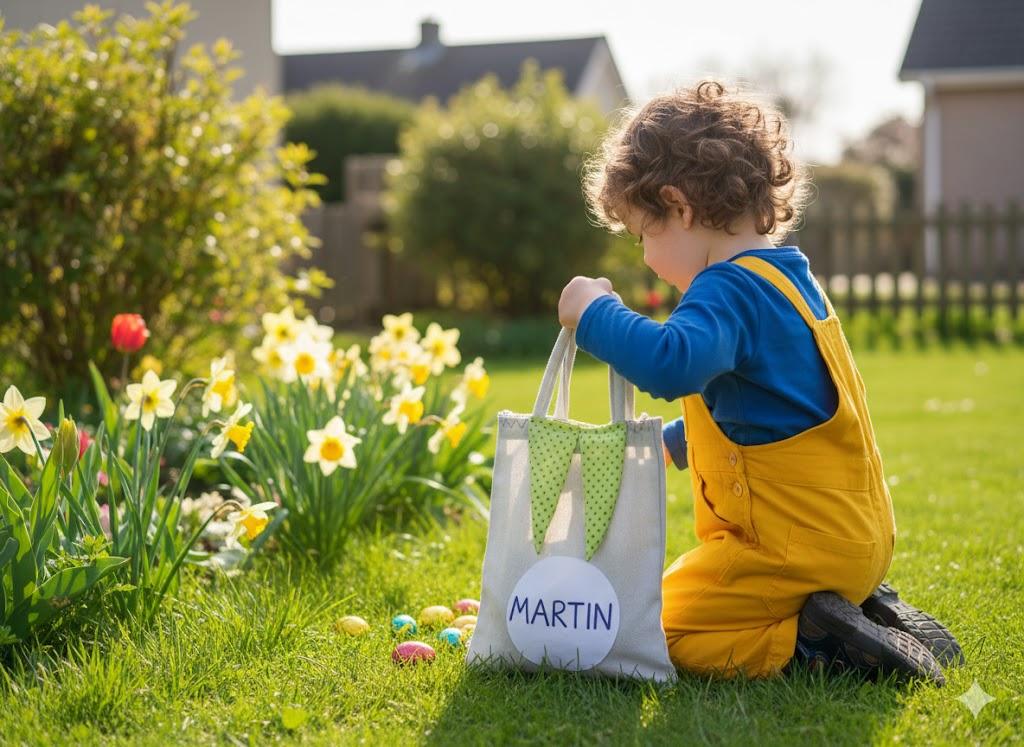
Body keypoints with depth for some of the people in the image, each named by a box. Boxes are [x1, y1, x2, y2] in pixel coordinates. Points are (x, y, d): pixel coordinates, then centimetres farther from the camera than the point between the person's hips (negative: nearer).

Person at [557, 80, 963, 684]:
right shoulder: (787, 279, 14)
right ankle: (866, 613, 11)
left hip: (797, 544, -10)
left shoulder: (730, 290, -19)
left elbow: (671, 364, -39)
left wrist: (596, 312, -24)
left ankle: (820, 641, -10)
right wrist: (672, 443, 35)